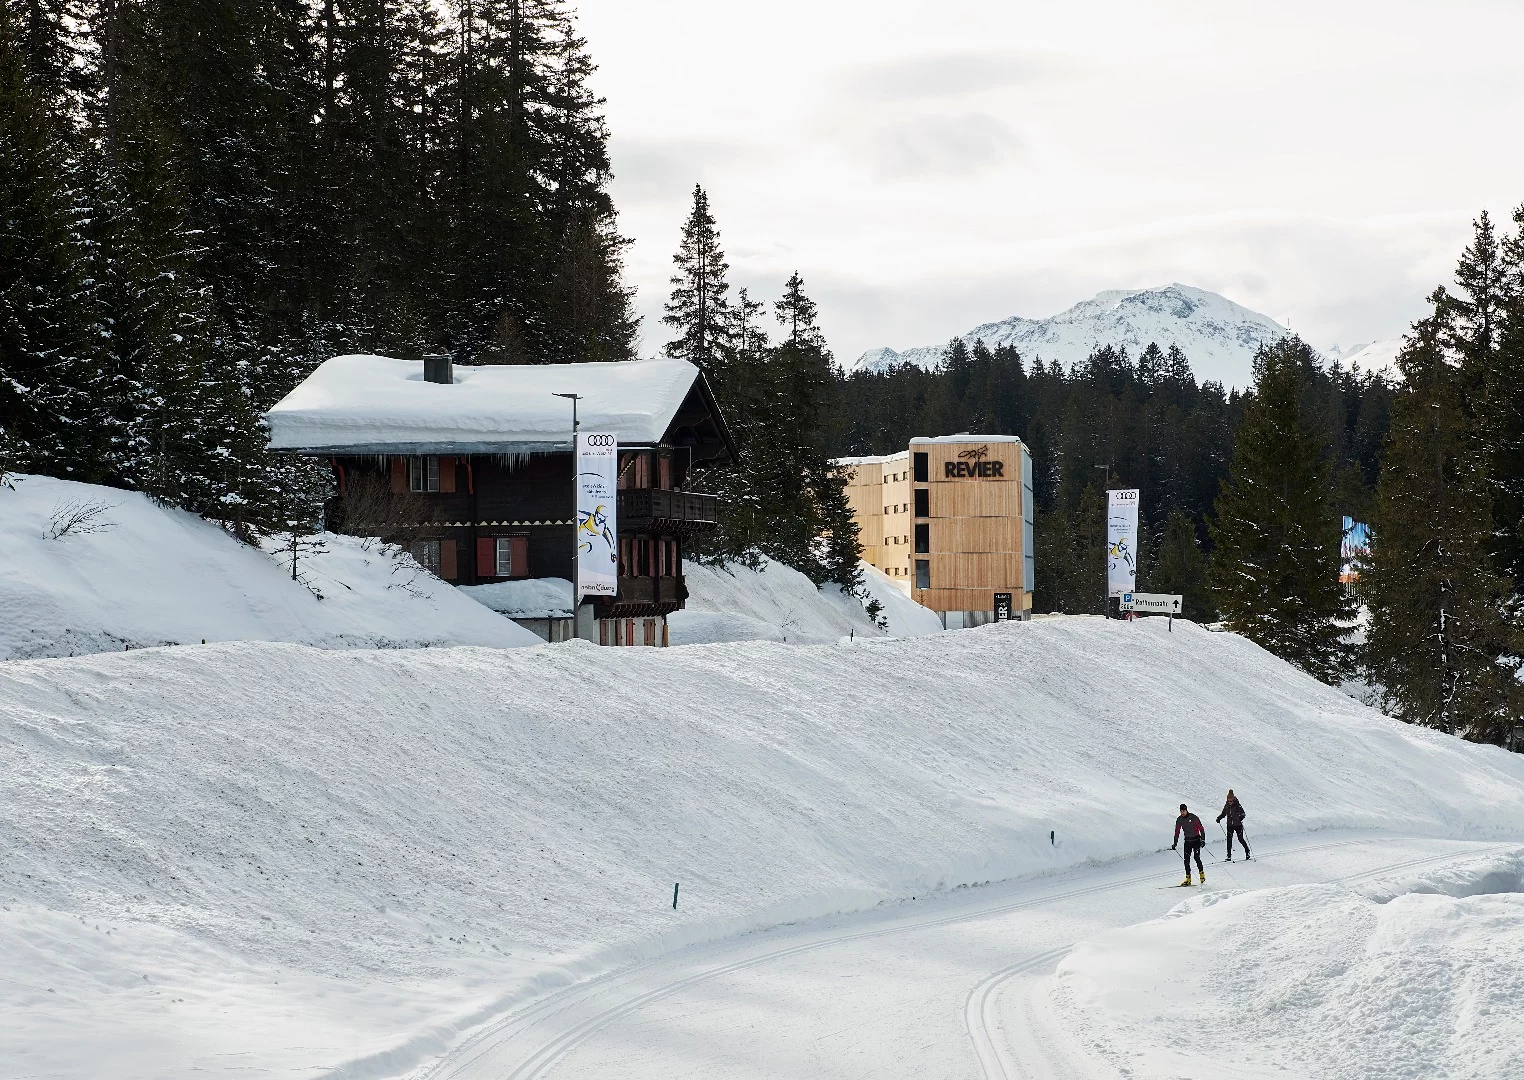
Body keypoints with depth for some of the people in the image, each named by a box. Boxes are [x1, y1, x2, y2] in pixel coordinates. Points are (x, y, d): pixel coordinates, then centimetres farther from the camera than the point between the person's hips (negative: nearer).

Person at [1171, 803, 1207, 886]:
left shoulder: (1193, 817, -13)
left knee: (1196, 857, -15)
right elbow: (1177, 832, 9)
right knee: (1186, 859, -2)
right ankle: (1188, 879, 3)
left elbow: (1201, 828, -11)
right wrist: (1175, 843, 6)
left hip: (1196, 839, -4)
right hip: (1187, 841, 4)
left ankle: (1202, 875, 0)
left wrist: (1203, 839, -18)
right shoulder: (1179, 820, 0)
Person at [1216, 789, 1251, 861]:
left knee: (1240, 839, 4)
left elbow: (1243, 814, -16)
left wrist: (1241, 817, -36)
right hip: (1230, 825, 4)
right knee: (1229, 839, -5)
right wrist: (1219, 818, -6)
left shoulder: (1238, 805, -15)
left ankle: (1247, 852, 26)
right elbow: (1223, 814, 11)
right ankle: (1229, 856, -1)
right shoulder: (1227, 805, -1)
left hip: (1238, 825, -4)